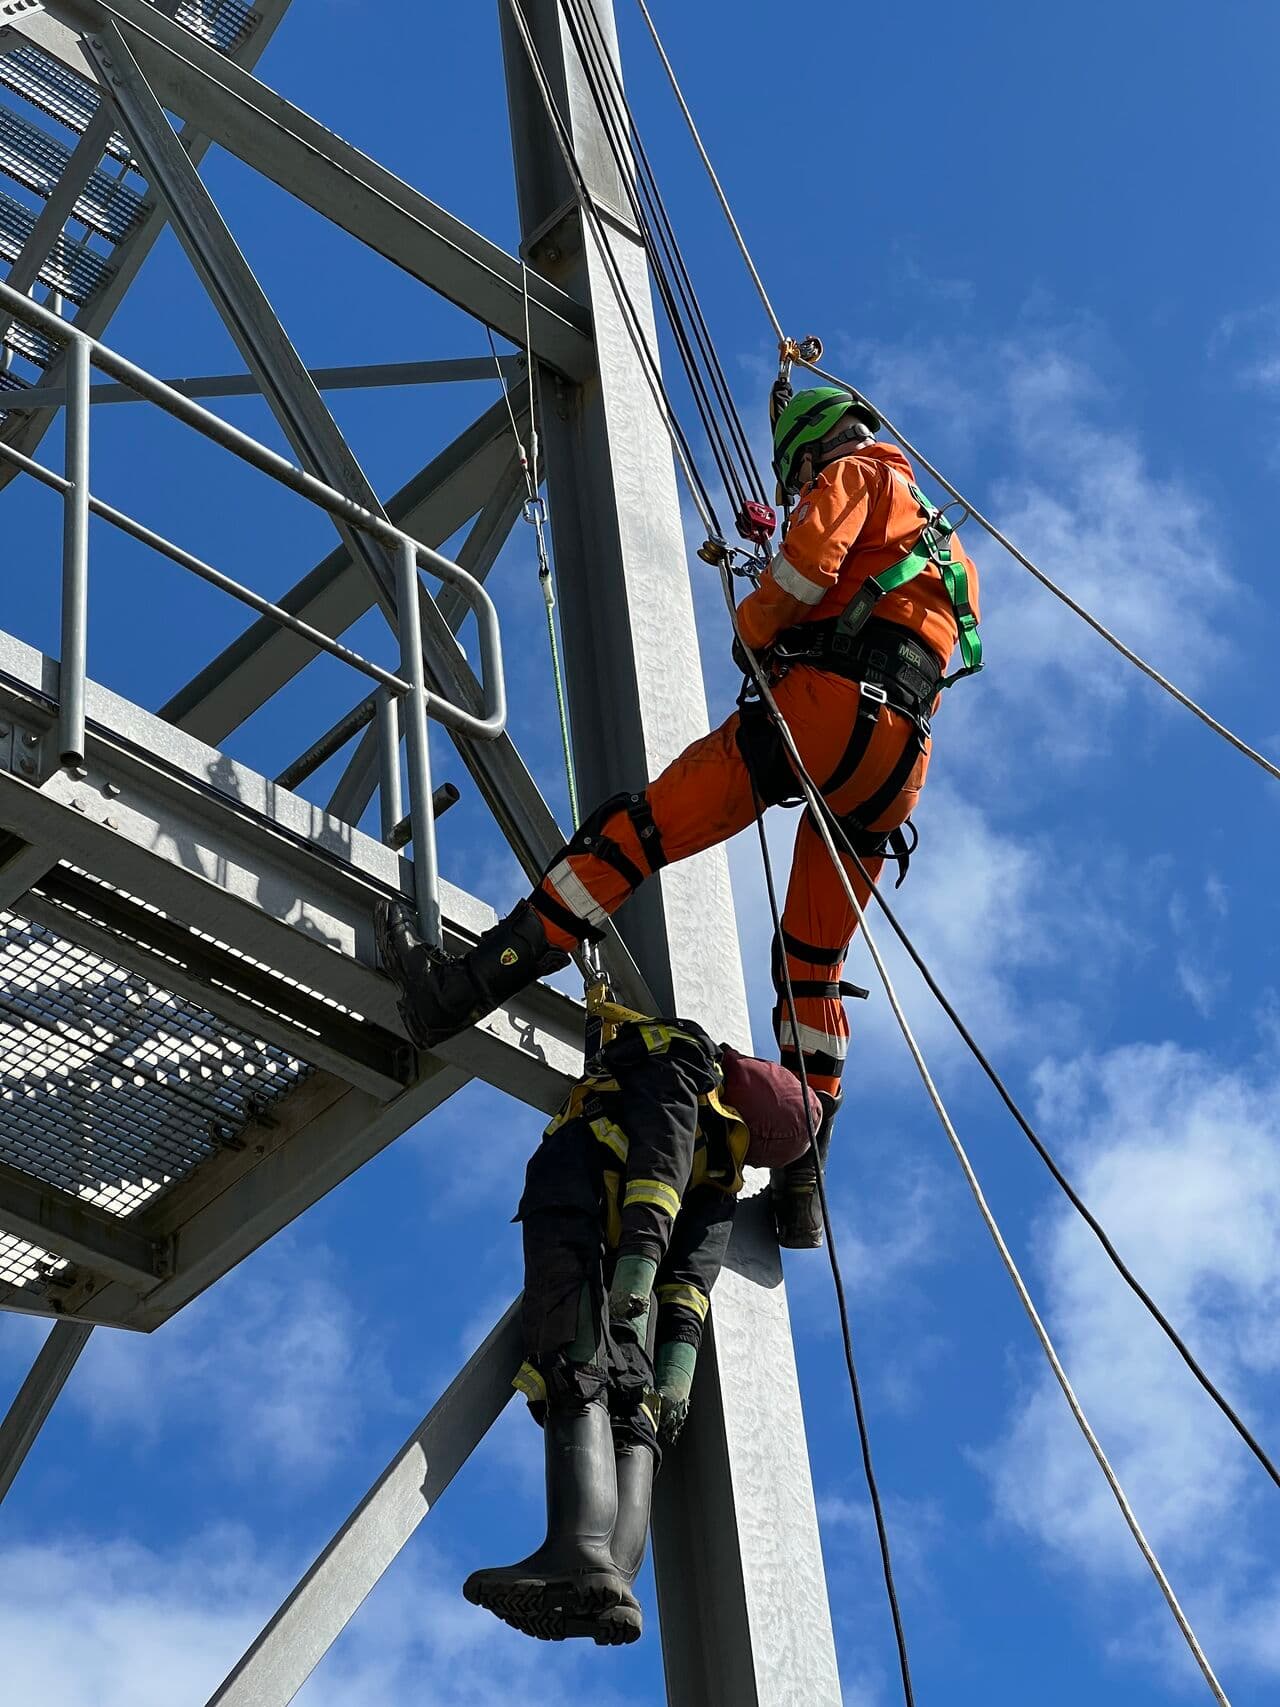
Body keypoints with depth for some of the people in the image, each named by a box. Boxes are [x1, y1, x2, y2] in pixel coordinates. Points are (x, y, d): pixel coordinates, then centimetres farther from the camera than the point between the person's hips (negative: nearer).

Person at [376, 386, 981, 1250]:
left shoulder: (855, 474, 11)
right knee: (816, 960, 11)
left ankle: (464, 984, -20)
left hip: (827, 704, -8)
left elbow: (809, 563, -8)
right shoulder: (943, 542, 37)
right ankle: (804, 1182, 7)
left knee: (637, 828, -11)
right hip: (900, 761, 8)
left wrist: (754, 630, 8)